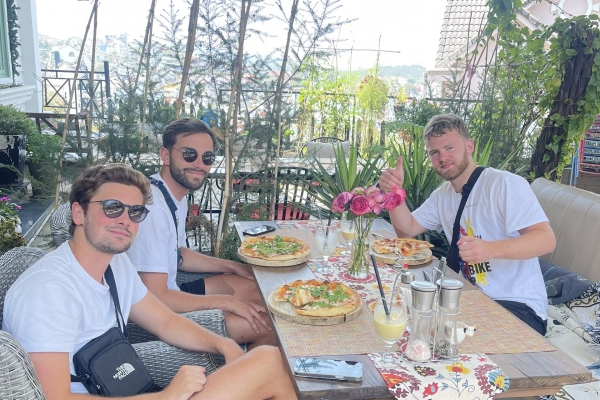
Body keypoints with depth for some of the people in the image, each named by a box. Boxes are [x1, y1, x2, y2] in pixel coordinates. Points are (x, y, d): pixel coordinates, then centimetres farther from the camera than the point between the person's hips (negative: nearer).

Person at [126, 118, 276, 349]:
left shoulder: (178, 195, 3)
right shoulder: (153, 207, -28)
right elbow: (154, 299, -28)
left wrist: (232, 267, 8)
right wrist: (227, 302, -19)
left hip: (170, 291, 10)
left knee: (255, 288, 17)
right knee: (268, 325, -11)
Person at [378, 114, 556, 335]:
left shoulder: (506, 184, -15)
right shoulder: (442, 195, 12)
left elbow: (546, 239, -23)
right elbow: (407, 229, 13)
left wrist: (490, 249, -41)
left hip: (517, 305, -7)